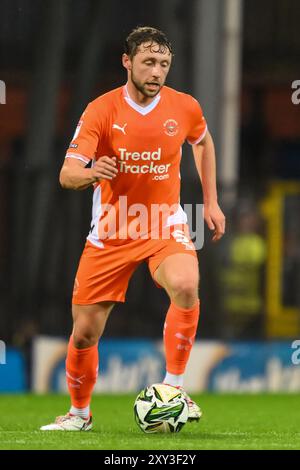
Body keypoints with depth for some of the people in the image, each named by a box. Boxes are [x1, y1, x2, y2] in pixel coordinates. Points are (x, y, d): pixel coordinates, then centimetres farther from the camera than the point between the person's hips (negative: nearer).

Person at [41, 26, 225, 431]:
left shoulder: (185, 108, -6)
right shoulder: (101, 111, -13)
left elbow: (203, 143, 18)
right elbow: (66, 174, -20)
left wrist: (211, 202, 15)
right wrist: (89, 173, -43)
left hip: (164, 226, 0)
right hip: (110, 232, 0)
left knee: (185, 285, -33)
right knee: (84, 334, 3)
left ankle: (173, 388, -20)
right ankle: (79, 413, 30)